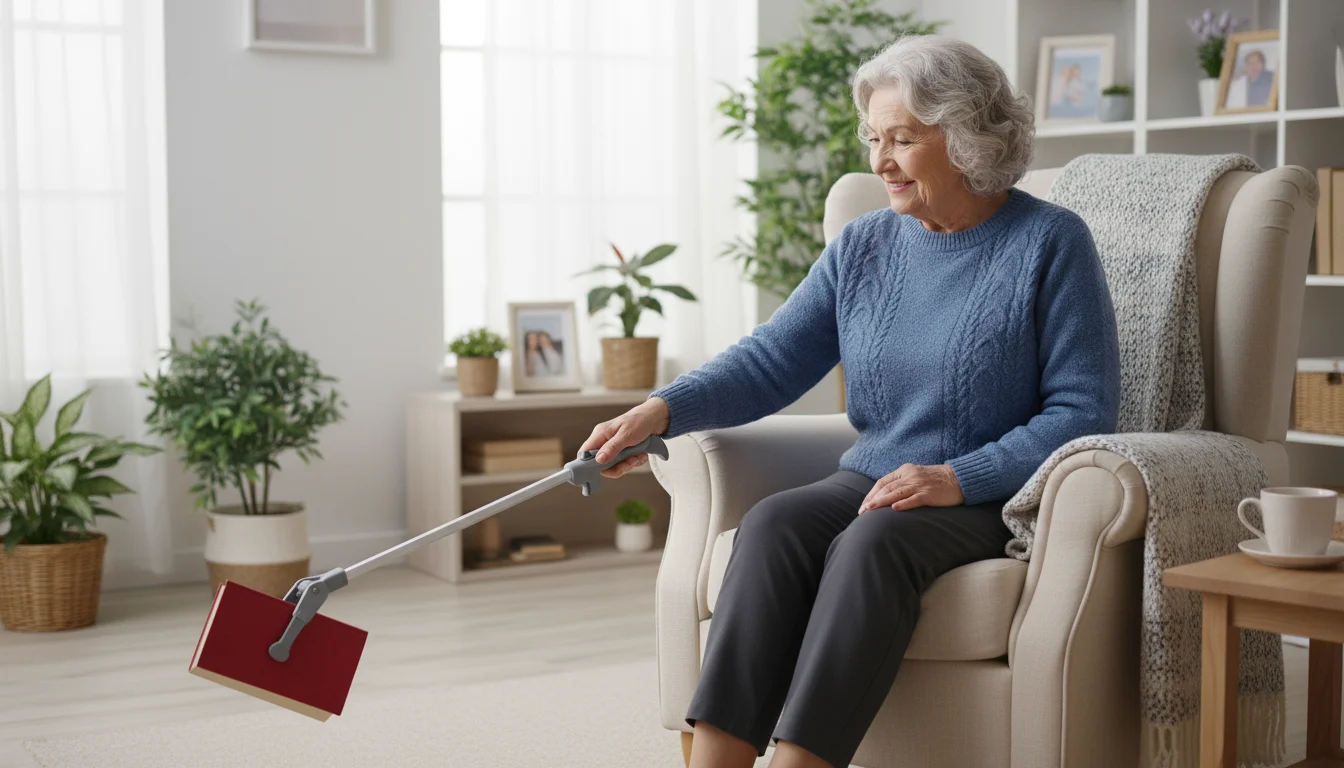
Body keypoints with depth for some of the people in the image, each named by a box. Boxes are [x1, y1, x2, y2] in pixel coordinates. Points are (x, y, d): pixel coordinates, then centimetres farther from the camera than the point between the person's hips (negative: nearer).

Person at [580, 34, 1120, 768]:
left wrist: (959, 478, -20)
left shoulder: (1050, 243, -3)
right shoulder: (863, 245, 12)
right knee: (772, 524, -26)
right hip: (870, 483, 4)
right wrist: (662, 410, -11)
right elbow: (771, 358, 6)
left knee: (874, 541, -34)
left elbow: (1082, 409, -8)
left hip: (994, 498, -4)